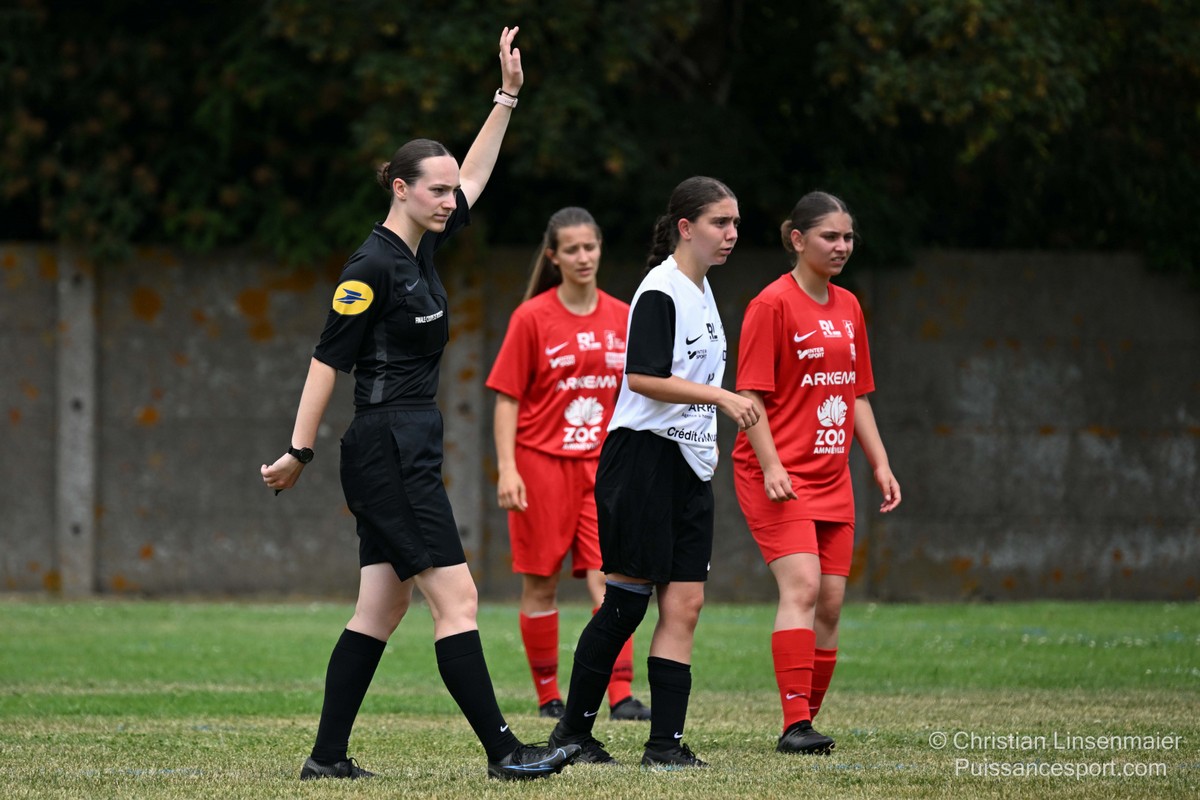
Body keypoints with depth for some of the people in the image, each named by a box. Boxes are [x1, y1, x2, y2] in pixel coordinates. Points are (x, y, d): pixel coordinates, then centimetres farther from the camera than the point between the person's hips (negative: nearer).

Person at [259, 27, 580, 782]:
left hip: (405, 456, 9)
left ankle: (328, 755, 8)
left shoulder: (422, 247, 12)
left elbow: (473, 179, 26)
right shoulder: (374, 264, -13)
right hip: (391, 455, -9)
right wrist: (300, 451, -14)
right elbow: (329, 358, -14)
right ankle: (503, 750, -11)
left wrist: (508, 97, 25)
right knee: (457, 598, -10)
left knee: (381, 610, 7)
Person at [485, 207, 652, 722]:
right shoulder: (532, 317, -4)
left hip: (599, 466, 2)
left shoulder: (621, 317, 6)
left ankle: (621, 696, -14)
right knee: (541, 583, 4)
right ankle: (548, 694, 14)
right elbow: (507, 398, -4)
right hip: (540, 462, -2)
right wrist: (507, 469, -12)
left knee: (608, 577, -9)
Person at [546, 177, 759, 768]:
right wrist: (721, 397, -24)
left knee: (684, 603, 0)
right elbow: (643, 377, -22)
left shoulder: (700, 291, 16)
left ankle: (666, 742, -2)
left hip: (688, 465, 8)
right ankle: (573, 729, 8)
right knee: (626, 600, -4)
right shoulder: (660, 293, -12)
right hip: (643, 457, -8)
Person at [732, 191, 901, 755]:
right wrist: (771, 467, -21)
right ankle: (795, 725, -24)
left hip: (831, 477, 8)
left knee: (830, 604, 4)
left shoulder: (847, 308, 14)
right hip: (778, 476, -7)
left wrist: (880, 463, 14)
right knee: (802, 587, -20)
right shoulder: (773, 304, -8)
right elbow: (751, 395, -12)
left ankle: (807, 720, 12)